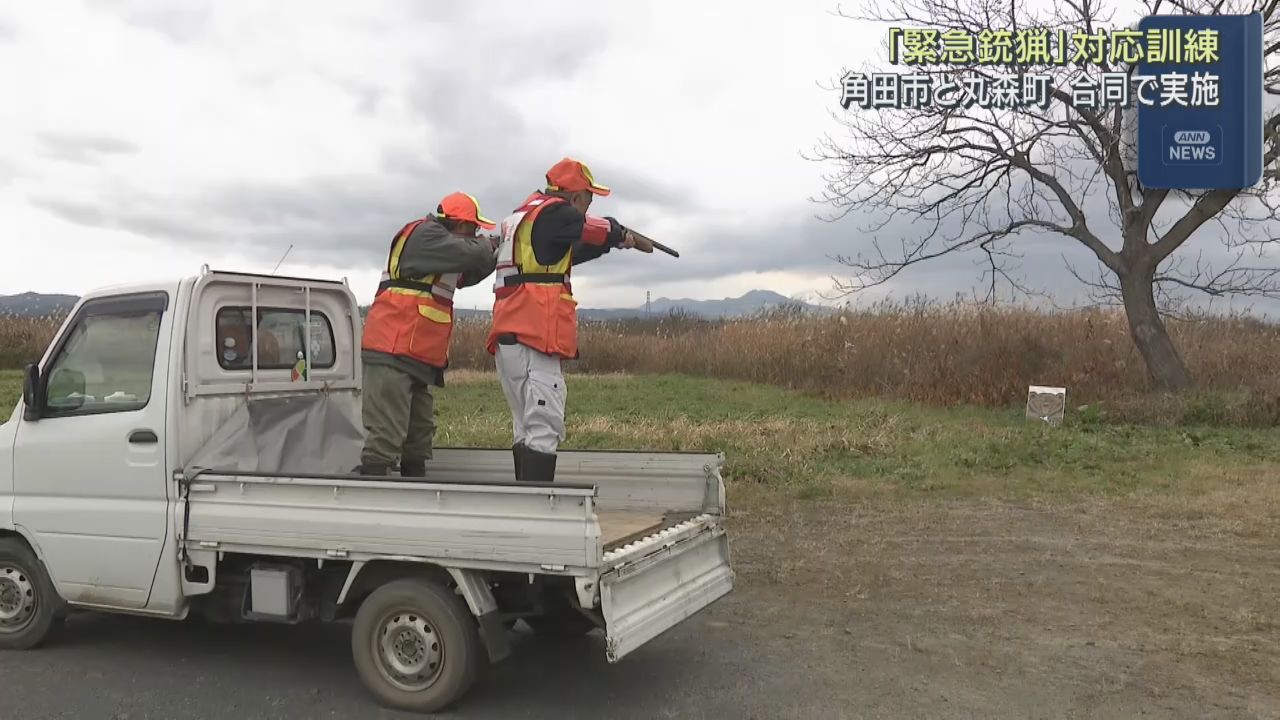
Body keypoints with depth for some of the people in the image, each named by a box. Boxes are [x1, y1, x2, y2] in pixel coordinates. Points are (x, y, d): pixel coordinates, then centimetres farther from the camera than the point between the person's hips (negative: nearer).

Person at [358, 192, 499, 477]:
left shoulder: (438, 246, 22)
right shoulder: (425, 234, -8)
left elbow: (466, 275, 29)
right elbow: (470, 253, -19)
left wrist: (494, 253, 15)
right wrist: (487, 245, 4)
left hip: (416, 360, 10)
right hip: (392, 356, -10)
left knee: (420, 438, 11)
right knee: (385, 436, -13)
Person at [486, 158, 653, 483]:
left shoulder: (523, 215, 22)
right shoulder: (554, 213, -6)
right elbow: (603, 230, 6)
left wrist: (616, 241, 31)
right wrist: (633, 239, 26)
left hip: (508, 340, 10)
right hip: (534, 338, -10)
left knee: (527, 429, 12)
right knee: (543, 430, -11)